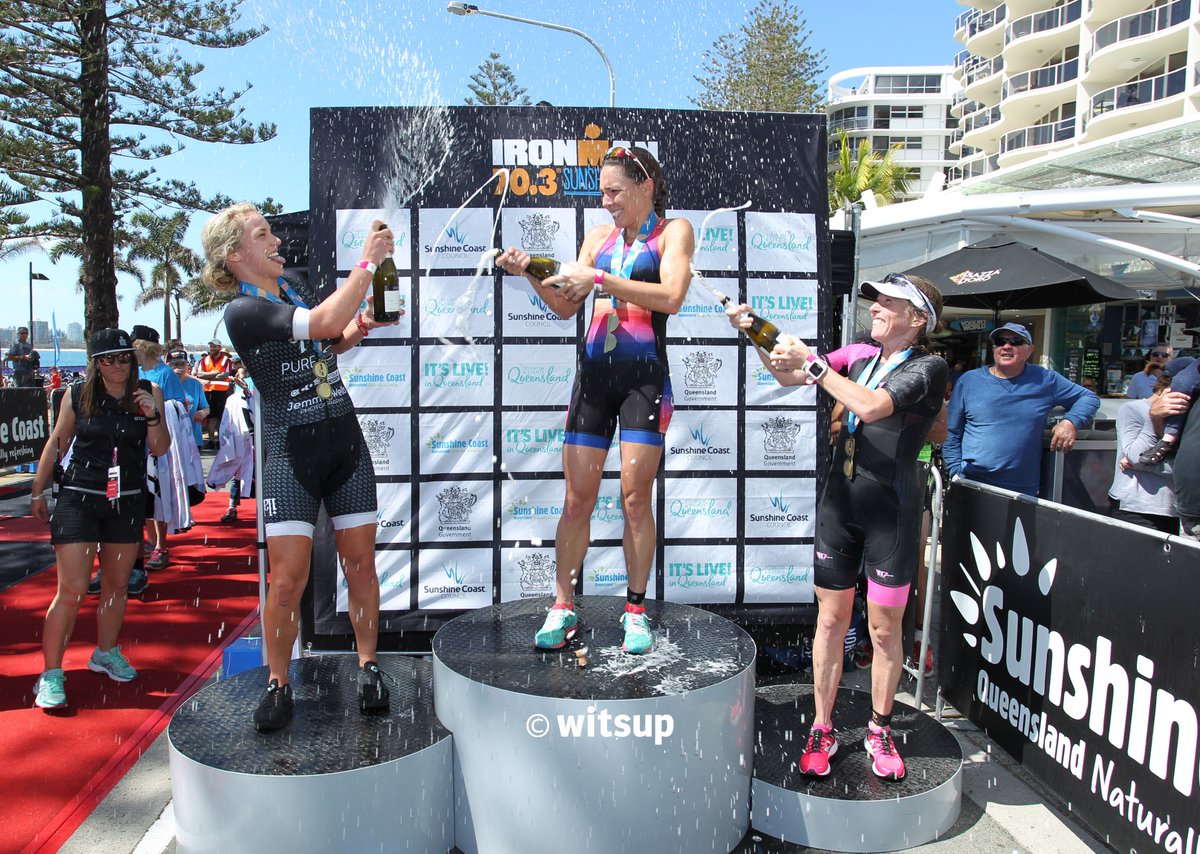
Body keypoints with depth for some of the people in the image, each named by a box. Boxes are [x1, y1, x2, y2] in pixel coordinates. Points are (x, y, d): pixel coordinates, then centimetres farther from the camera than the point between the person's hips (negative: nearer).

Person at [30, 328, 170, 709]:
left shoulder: (149, 394, -2)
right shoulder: (77, 396, -5)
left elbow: (160, 449, -3)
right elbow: (56, 443, 7)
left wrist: (153, 417, -21)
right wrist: (38, 492, 12)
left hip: (128, 502, 3)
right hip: (78, 500, -2)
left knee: (117, 585, 16)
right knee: (71, 591, -7)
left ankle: (105, 653, 36)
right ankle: (51, 674, 5)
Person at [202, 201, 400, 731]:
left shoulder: (294, 289, 12)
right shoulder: (241, 311, -11)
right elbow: (325, 322, -24)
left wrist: (362, 325, 8)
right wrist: (369, 260, -17)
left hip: (345, 442, 6)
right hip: (290, 452, -6)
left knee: (360, 565, 6)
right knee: (288, 578, -5)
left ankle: (368, 668, 20)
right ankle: (278, 686, 14)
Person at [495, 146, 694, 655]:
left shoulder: (673, 231, 5)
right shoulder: (599, 237, 17)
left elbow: (671, 297, -13)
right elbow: (566, 307, 15)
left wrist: (600, 279, -18)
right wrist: (532, 274, -2)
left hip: (645, 375, -4)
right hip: (593, 372, 4)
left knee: (636, 497, -3)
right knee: (577, 497, 2)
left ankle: (636, 610, 12)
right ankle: (563, 608, 12)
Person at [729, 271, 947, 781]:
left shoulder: (929, 368, -6)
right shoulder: (862, 359, 13)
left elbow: (872, 407, -22)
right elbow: (788, 375, 20)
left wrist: (813, 362, -17)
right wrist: (755, 331, 8)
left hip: (892, 511, -4)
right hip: (839, 504, 5)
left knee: (885, 629, 7)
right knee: (831, 621, 8)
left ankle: (880, 731, 26)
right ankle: (821, 730, 20)